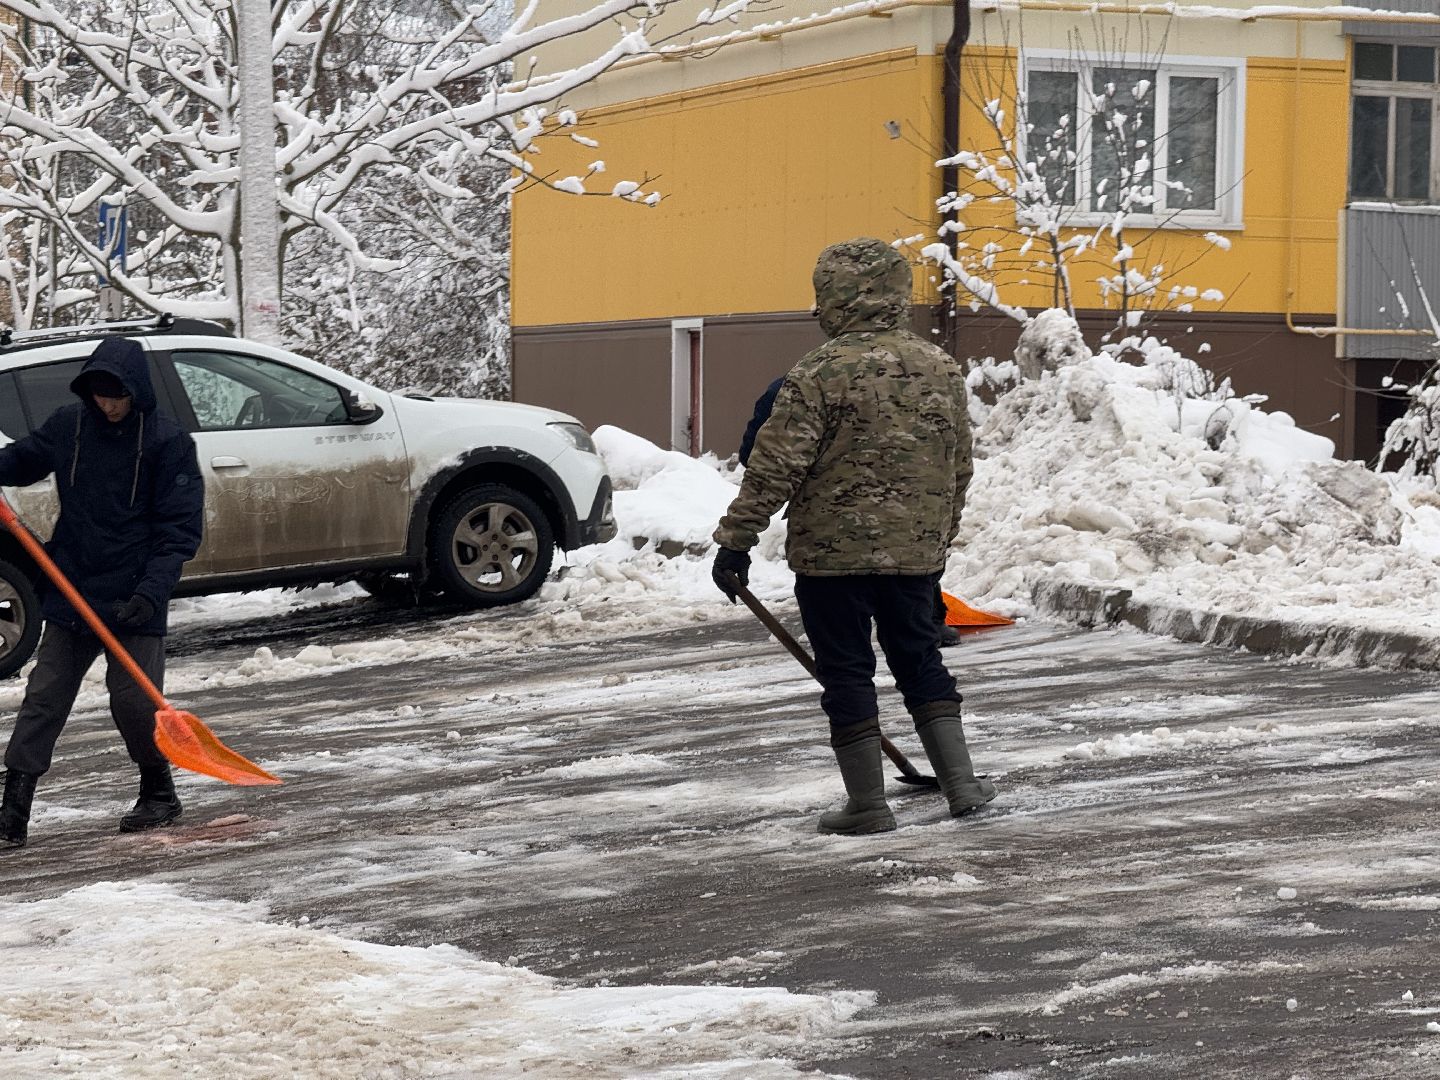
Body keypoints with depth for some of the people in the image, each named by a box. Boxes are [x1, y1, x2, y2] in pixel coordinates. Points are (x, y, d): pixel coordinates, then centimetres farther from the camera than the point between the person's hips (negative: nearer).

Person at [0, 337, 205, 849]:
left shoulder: (168, 441, -10)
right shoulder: (68, 425, 2)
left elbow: (181, 528, -10)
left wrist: (152, 591, -21)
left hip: (134, 601, -4)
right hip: (71, 593, 4)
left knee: (134, 699, -6)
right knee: (43, 698, 0)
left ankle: (159, 793, 18)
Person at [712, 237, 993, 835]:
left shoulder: (820, 372, -14)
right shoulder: (942, 368, 5)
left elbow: (776, 466, -16)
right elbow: (959, 467, 13)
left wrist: (735, 540, -10)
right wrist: (939, 539, 25)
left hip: (833, 552, -5)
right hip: (915, 551, 5)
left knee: (846, 672, 5)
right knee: (919, 659, 19)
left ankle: (868, 805, 8)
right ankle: (961, 784, 17)